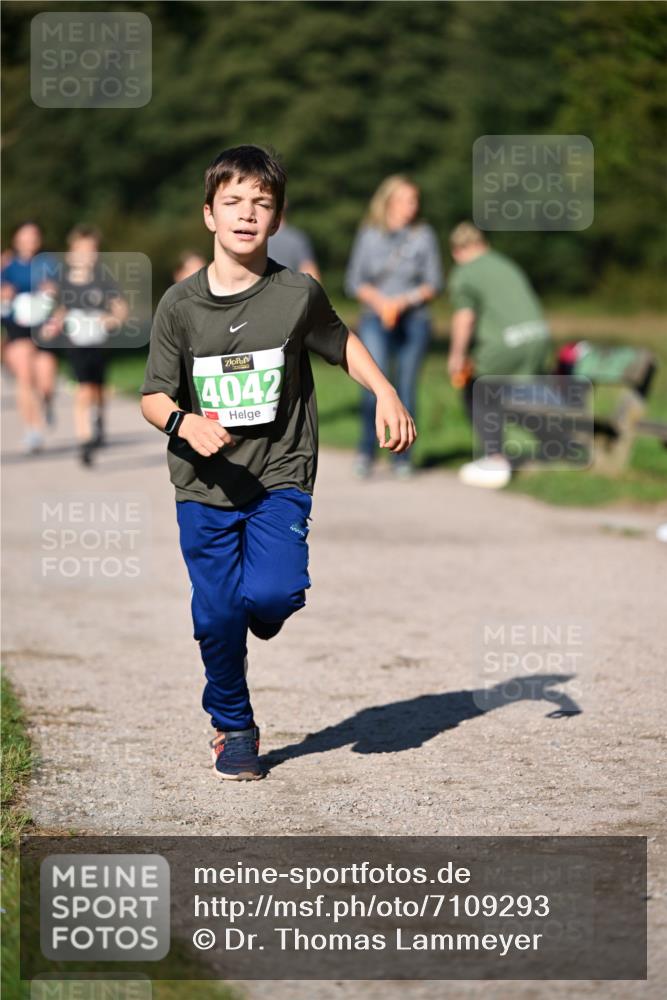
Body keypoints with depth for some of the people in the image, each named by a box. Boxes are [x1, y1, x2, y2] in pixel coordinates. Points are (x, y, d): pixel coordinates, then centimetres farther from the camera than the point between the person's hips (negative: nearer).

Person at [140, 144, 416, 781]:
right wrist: (184, 422, -21)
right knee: (216, 616, 3)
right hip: (204, 488, 1)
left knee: (273, 593, -21)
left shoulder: (299, 294, -5)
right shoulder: (180, 304, -5)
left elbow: (341, 344, 15)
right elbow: (153, 397, 0)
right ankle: (233, 728, 27)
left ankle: (259, 609, 18)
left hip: (280, 478, -1)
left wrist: (386, 394, 2)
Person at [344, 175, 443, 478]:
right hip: (375, 319, -1)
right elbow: (354, 282, 6)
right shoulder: (369, 235, 5)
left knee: (406, 390, 0)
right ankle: (366, 450, -6)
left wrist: (404, 300, -11)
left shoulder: (423, 235, 4)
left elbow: (434, 283, 4)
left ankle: (402, 457, 11)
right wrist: (379, 300, -11)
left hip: (413, 320, 1)